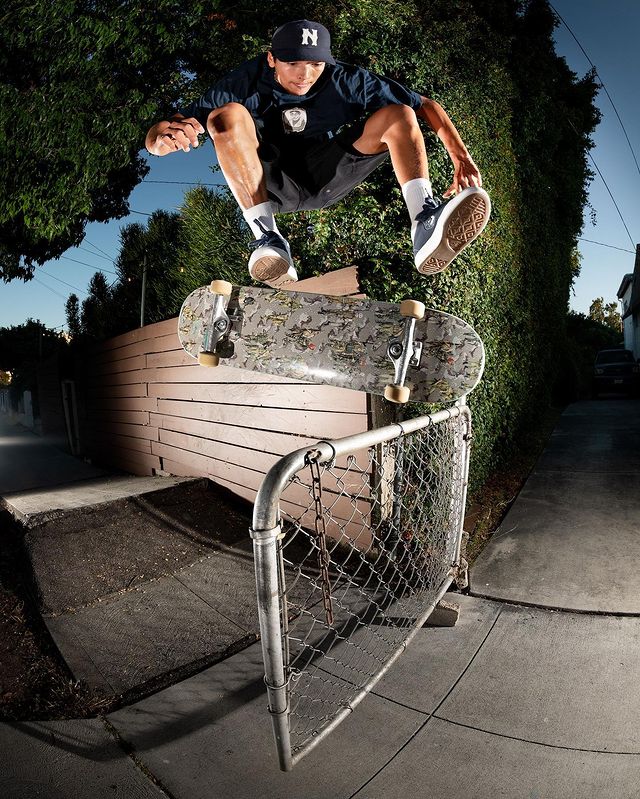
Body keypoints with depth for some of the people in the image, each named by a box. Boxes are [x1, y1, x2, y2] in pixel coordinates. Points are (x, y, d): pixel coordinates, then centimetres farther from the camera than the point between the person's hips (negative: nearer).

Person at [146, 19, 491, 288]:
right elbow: (156, 139, -20)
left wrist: (461, 156, -21)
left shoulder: (346, 81, -11)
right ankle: (268, 238, -39)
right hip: (269, 183, -1)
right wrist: (165, 135, -44)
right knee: (227, 115, -28)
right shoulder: (246, 82, -16)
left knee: (398, 115, -15)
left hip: (324, 179, 2)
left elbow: (424, 104, -9)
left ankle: (426, 226, -38)